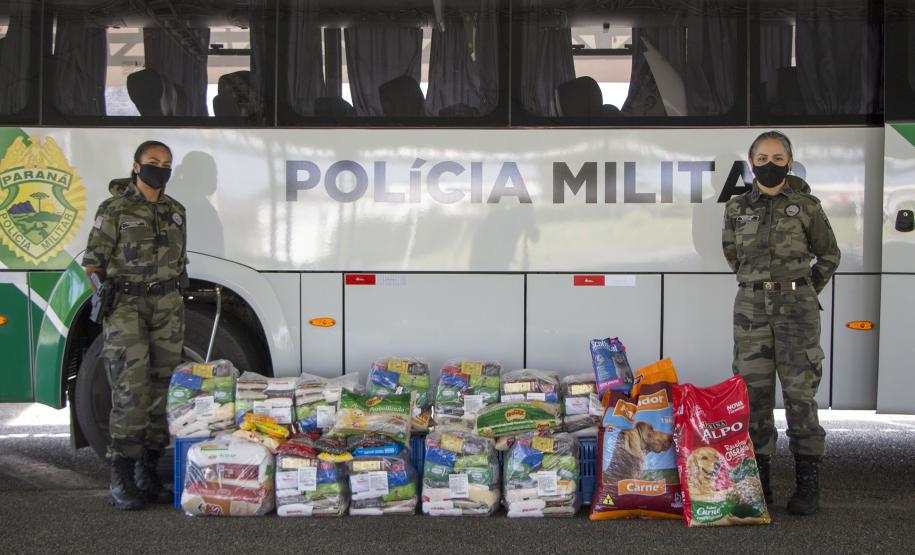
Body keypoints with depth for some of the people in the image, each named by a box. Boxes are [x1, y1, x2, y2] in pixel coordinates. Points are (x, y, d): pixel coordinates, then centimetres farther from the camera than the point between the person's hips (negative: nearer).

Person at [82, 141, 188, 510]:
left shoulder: (175, 211, 14)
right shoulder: (115, 209, -2)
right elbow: (93, 261, -2)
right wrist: (100, 295, -13)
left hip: (168, 306, 5)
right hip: (126, 304, -5)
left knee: (161, 389, 3)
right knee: (131, 390, -12)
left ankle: (148, 474, 13)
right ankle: (122, 482, -6)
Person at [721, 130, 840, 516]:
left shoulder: (806, 206, 2)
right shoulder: (737, 208, 8)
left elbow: (829, 255, 13)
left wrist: (805, 292, 7)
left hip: (797, 309, -2)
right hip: (751, 307, 2)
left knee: (800, 392, -3)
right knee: (754, 391, 3)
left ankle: (808, 484, 4)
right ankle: (758, 479, 11)